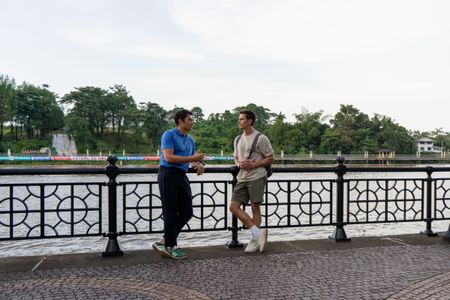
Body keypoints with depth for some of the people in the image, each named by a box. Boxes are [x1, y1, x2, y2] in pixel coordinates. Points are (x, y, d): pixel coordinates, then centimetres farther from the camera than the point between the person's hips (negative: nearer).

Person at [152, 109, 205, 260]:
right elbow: (169, 157, -16)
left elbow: (195, 159, 24)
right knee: (171, 213, -2)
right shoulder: (169, 135, -5)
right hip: (168, 175, -8)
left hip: (182, 176, 8)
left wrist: (200, 164, 0)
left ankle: (164, 242, 16)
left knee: (187, 212, 5)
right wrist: (191, 158, -14)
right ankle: (171, 246, 11)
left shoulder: (190, 140, 18)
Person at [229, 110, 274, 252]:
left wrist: (254, 164, -16)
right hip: (242, 178, 7)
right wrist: (239, 164, 0)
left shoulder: (260, 138, -5)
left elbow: (270, 158, -3)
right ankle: (258, 233, 1)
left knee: (255, 207, 0)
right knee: (234, 206, -3)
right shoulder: (238, 139, 15)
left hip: (256, 177, -7)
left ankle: (255, 240, 13)